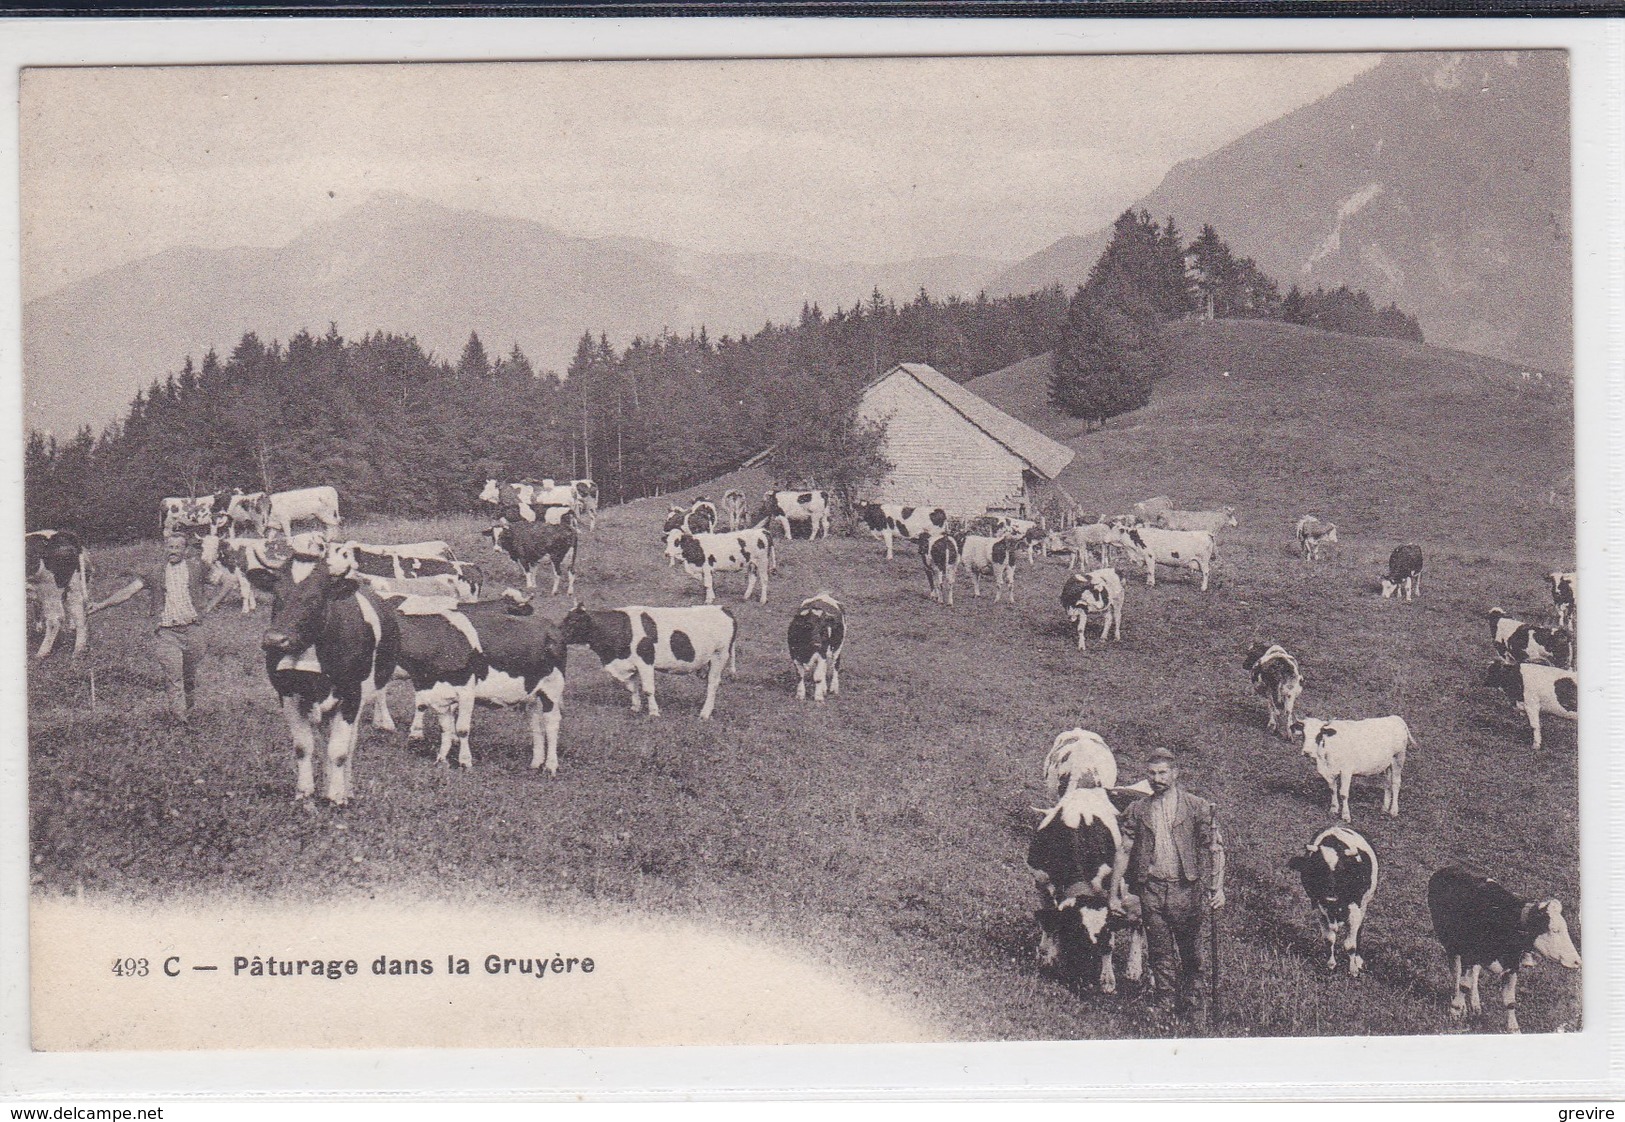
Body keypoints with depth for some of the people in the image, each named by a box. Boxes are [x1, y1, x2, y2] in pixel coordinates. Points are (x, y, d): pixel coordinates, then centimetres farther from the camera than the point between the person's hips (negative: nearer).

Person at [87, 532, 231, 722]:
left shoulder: (196, 567, 9)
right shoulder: (154, 573, 8)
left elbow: (225, 584, 15)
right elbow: (128, 591, 2)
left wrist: (209, 606, 6)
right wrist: (102, 604, -9)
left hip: (192, 630, 1)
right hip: (166, 632, -1)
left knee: (189, 675, 9)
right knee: (172, 676, -11)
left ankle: (188, 706, 30)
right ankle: (180, 718, -13)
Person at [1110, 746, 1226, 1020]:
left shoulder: (1197, 807, 0)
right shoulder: (1138, 810, 8)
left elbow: (1215, 848, -1)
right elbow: (1124, 852, 10)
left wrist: (1217, 888, -9)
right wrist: (1114, 893, 6)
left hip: (1187, 890, -2)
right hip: (1151, 891, 2)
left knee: (1191, 957, 5)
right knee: (1161, 957, 5)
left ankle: (1196, 1012, 15)